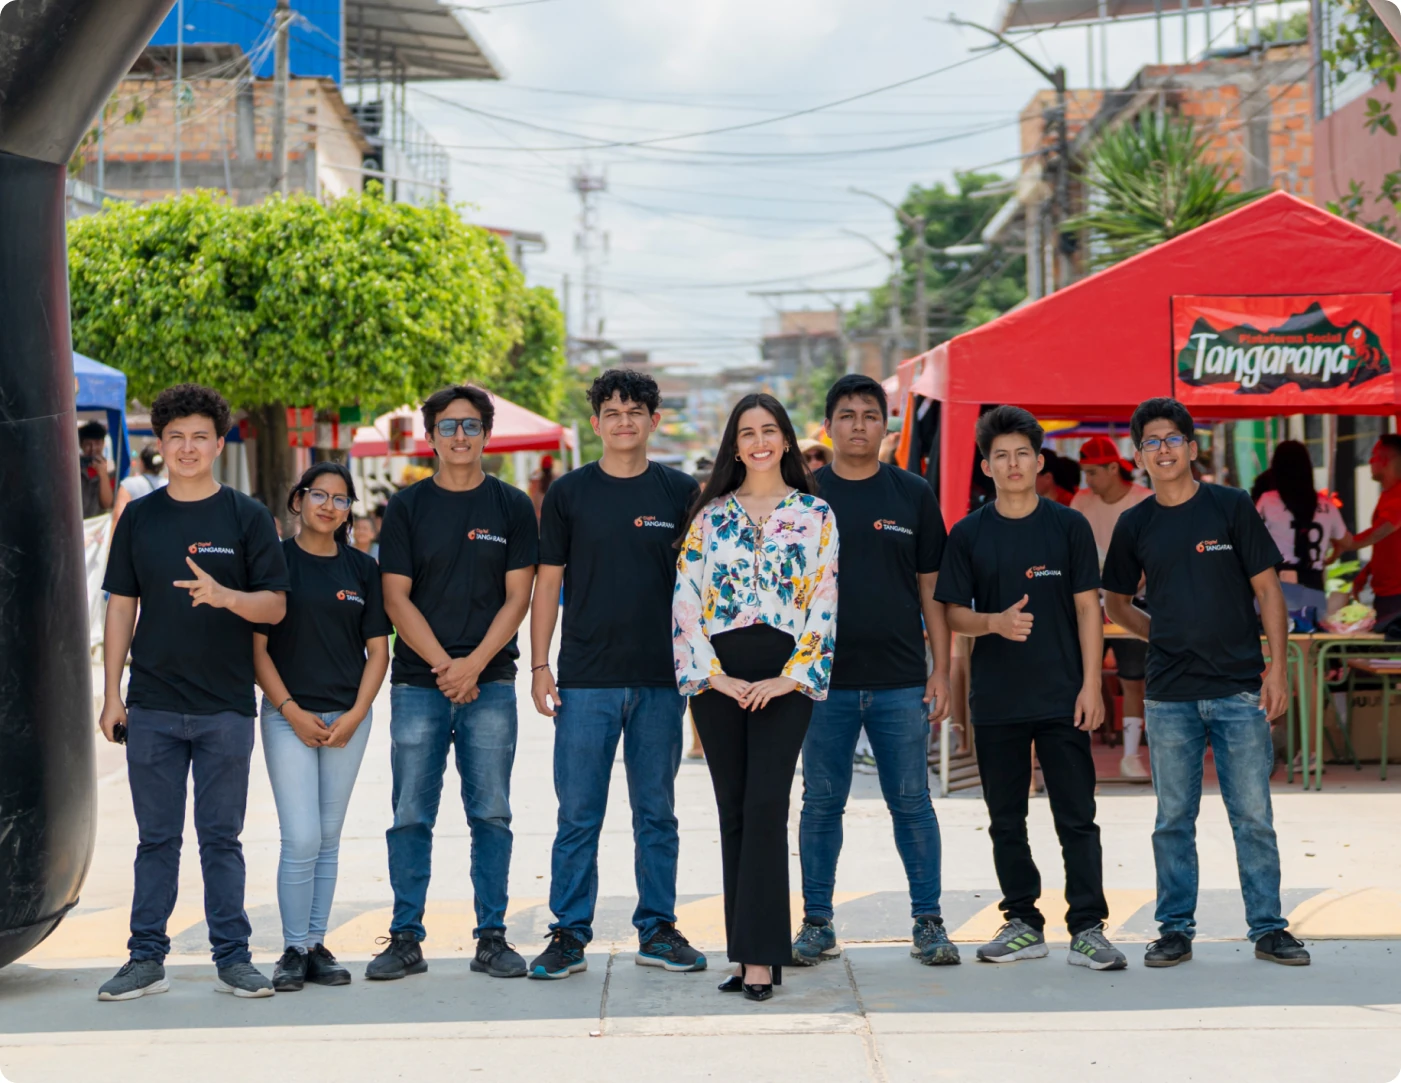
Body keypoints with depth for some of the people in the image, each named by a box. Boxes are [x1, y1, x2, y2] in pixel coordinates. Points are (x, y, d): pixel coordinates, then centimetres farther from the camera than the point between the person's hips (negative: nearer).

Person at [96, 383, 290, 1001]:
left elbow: (275, 605, -1)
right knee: (156, 838, 7)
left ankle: (233, 958, 11)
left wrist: (224, 595, -21)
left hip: (225, 706, -1)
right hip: (152, 706, 2)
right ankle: (146, 960, 13)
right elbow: (121, 607, 10)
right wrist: (111, 695, 5)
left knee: (221, 836, 4)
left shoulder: (247, 516, 2)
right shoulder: (139, 518, 8)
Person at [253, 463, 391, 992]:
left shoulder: (362, 569, 8)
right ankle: (293, 949, 0)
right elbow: (256, 647, -2)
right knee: (301, 839, -10)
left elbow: (378, 650, 8)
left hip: (347, 719, 3)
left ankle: (317, 946, 15)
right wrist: (292, 710, -10)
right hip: (289, 715, -3)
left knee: (328, 840, 8)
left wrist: (356, 714, -4)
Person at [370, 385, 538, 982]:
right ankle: (405, 939, 7)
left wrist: (474, 663, -10)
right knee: (411, 816, 1)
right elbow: (396, 597, 1)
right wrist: (443, 665, -9)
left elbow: (517, 596, 2)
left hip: (490, 682, 0)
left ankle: (492, 937, 9)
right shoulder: (406, 507, 6)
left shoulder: (512, 507, 6)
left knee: (491, 815, 2)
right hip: (418, 682, 0)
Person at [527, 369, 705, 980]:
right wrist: (539, 667, -1)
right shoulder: (569, 494, 4)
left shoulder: (682, 493, 5)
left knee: (657, 813, 8)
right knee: (578, 816, 0)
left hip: (661, 679, 1)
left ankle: (658, 930, 17)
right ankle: (569, 935, 8)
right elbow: (548, 583, 5)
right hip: (585, 678, -1)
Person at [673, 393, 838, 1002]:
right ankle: (746, 954, 9)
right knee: (734, 812, 4)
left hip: (784, 675, -2)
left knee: (765, 807, -13)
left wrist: (791, 677, -9)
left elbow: (824, 603, 1)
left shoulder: (815, 515, 7)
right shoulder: (709, 516, 10)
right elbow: (685, 600, 5)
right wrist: (712, 675, -6)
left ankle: (761, 957, -13)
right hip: (718, 674, 2)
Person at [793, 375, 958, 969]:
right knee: (822, 804, 5)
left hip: (901, 680, 0)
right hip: (824, 679, 0)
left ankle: (928, 921, 10)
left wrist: (941, 670, 2)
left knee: (911, 803, 3)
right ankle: (817, 922, 14)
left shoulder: (913, 494, 7)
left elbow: (931, 588, 8)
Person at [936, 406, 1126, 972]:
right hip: (996, 700, 2)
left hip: (1062, 696, -2)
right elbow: (953, 612, 5)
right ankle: (1023, 924, 19)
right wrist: (995, 622, -16)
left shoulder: (1068, 526, 2)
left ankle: (1087, 929, 0)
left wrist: (1091, 684, -5)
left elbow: (1088, 608, 2)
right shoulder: (968, 534, 5)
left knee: (1077, 817, -3)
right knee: (1006, 820, 8)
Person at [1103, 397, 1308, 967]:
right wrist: (1169, 636, 7)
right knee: (1173, 819, 6)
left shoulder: (1231, 507, 1)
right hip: (1170, 696, 2)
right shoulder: (1134, 525, 7)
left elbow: (1267, 590, 1)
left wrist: (1277, 669, -6)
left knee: (1253, 816, 1)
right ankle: (1175, 930, 14)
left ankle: (1268, 928, 10)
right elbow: (1117, 604, 20)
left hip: (1239, 690, -2)